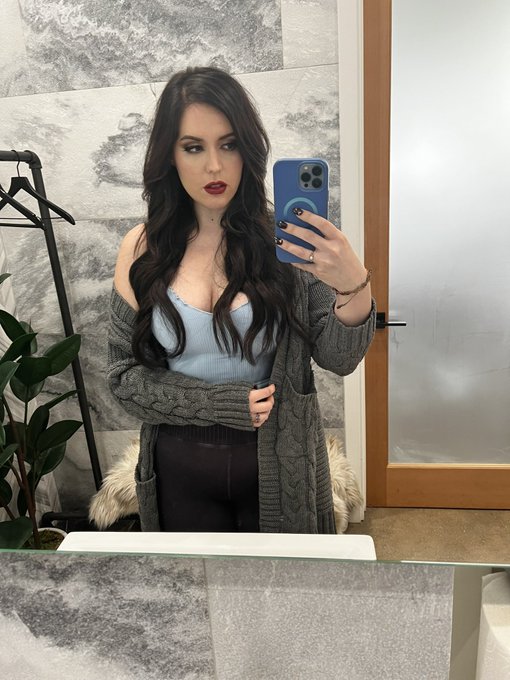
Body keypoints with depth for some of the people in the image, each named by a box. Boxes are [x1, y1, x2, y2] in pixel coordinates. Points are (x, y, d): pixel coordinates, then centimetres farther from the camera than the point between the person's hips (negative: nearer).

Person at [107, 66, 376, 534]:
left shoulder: (285, 240, -12)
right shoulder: (144, 249, -7)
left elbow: (338, 359, -13)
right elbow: (124, 375, -5)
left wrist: (354, 286, -33)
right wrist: (227, 404, -16)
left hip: (278, 460, 0)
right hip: (181, 467, 1)